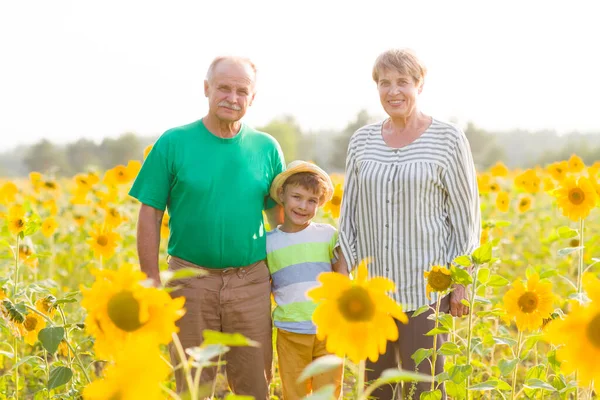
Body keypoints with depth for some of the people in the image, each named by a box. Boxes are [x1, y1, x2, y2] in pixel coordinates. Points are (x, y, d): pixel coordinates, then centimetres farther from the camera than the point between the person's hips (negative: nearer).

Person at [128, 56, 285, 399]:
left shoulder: (267, 148, 5)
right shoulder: (173, 143, -1)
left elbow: (281, 217, 11)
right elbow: (150, 216, -1)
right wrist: (152, 282, -6)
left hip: (251, 281, 2)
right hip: (191, 280, -1)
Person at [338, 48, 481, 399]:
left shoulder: (449, 139, -5)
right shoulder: (362, 140, 6)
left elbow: (467, 216, -4)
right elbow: (349, 212, 10)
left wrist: (462, 281, -8)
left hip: (426, 287, -4)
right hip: (370, 287, 4)